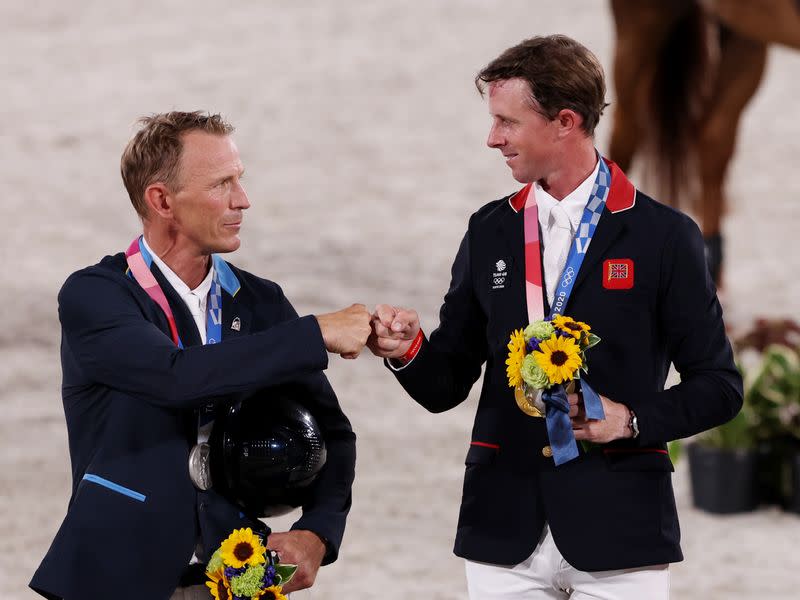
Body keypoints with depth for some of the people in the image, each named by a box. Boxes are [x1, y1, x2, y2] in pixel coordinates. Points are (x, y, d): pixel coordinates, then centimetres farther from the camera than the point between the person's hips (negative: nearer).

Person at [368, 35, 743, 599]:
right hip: (506, 528, 3)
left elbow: (717, 385, 1)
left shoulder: (664, 235, -1)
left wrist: (631, 421, -14)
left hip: (616, 526, -3)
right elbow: (446, 386, 12)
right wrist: (409, 351, -9)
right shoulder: (490, 232, 10)